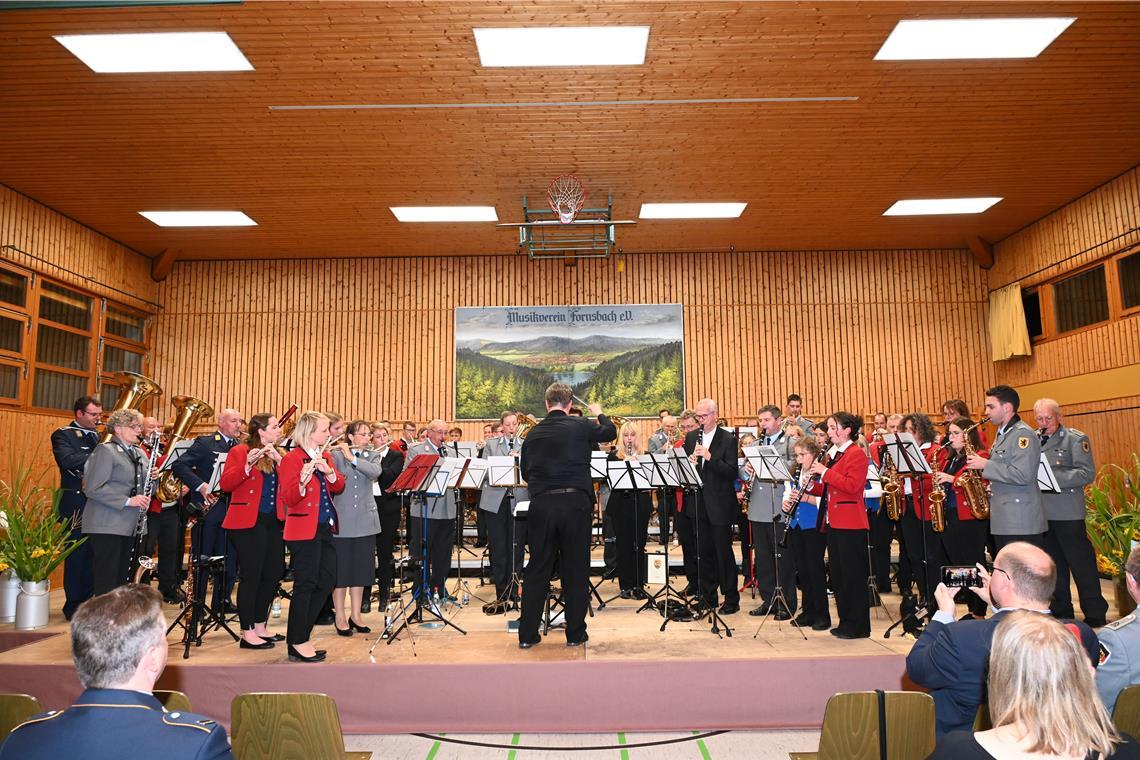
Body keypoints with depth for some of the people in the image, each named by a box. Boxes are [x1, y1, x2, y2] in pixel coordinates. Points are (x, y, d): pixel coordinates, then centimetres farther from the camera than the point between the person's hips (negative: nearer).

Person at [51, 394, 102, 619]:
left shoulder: (100, 436, 17)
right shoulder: (63, 434, -2)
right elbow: (67, 459, -21)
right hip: (76, 502, -5)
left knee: (94, 554, 8)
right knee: (76, 554, 0)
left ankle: (89, 602, 18)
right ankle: (73, 607, 9)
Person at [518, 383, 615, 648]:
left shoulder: (533, 433, 6)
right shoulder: (580, 426, -3)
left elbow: (525, 472, 16)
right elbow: (610, 432, 17)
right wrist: (599, 413, 34)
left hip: (541, 504, 3)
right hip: (575, 502, -2)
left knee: (537, 569, 10)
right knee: (576, 569, 8)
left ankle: (527, 634, 15)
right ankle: (575, 633, 16)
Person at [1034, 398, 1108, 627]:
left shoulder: (1076, 439, -3)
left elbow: (1088, 473, -13)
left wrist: (1055, 477, -21)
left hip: (1068, 513, -5)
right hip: (1041, 512, 5)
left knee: (1082, 565, 1)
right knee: (1054, 565, 14)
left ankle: (1095, 616, 12)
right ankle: (1061, 612, 25)